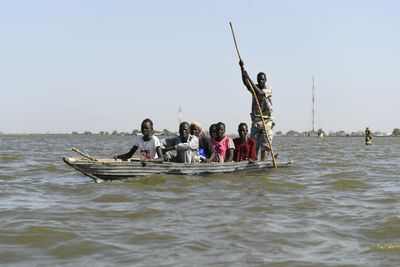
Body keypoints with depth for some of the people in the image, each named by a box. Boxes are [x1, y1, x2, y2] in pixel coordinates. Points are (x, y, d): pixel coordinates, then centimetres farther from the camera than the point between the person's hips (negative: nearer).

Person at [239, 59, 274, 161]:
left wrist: (249, 79, -25)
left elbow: (260, 93, -20)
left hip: (267, 120, -3)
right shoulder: (254, 87, 9)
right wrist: (242, 68, -25)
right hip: (256, 120, 3)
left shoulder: (269, 89, 0)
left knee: (265, 144, -7)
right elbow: (245, 82, -11)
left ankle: (264, 161, -7)